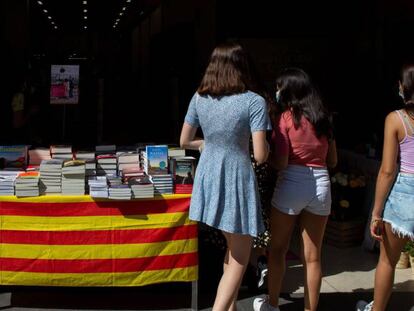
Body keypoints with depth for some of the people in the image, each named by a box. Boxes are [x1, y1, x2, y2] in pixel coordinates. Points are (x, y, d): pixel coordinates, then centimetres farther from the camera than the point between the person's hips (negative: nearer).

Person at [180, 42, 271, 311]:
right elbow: (261, 155, -17)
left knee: (233, 249, 24)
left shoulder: (199, 98, 1)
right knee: (239, 259, 7)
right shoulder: (254, 102, -13)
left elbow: (184, 141, 10)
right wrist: (266, 144, 5)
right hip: (237, 180, -6)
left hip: (208, 177, 6)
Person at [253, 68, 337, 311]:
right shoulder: (324, 118, 8)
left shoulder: (286, 117, -7)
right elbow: (333, 161, 14)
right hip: (321, 185, 4)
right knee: (313, 256, 10)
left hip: (292, 185, -4)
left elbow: (280, 163, -14)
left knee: (278, 249, 14)